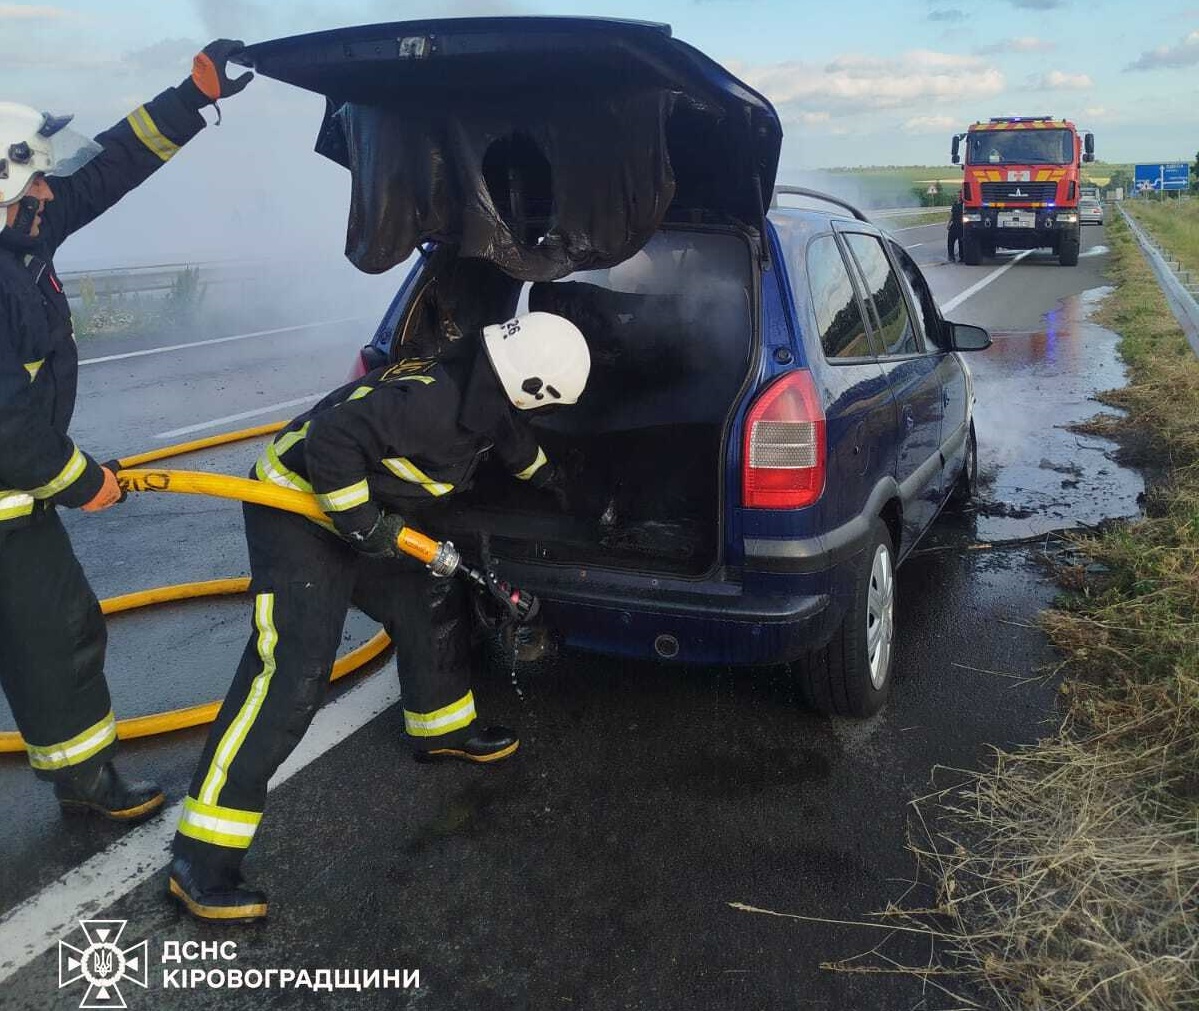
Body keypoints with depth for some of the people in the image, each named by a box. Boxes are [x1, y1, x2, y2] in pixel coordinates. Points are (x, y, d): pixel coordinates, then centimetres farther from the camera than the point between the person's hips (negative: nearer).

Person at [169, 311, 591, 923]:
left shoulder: (482, 396, 3)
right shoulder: (428, 399, -29)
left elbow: (517, 443, 25)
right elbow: (332, 438, -35)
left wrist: (561, 488, 38)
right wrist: (361, 521, -26)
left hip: (365, 517, 10)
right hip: (297, 513, -10)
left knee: (434, 606, 17)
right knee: (290, 674, -17)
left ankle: (441, 730, 43)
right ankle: (200, 863, -12)